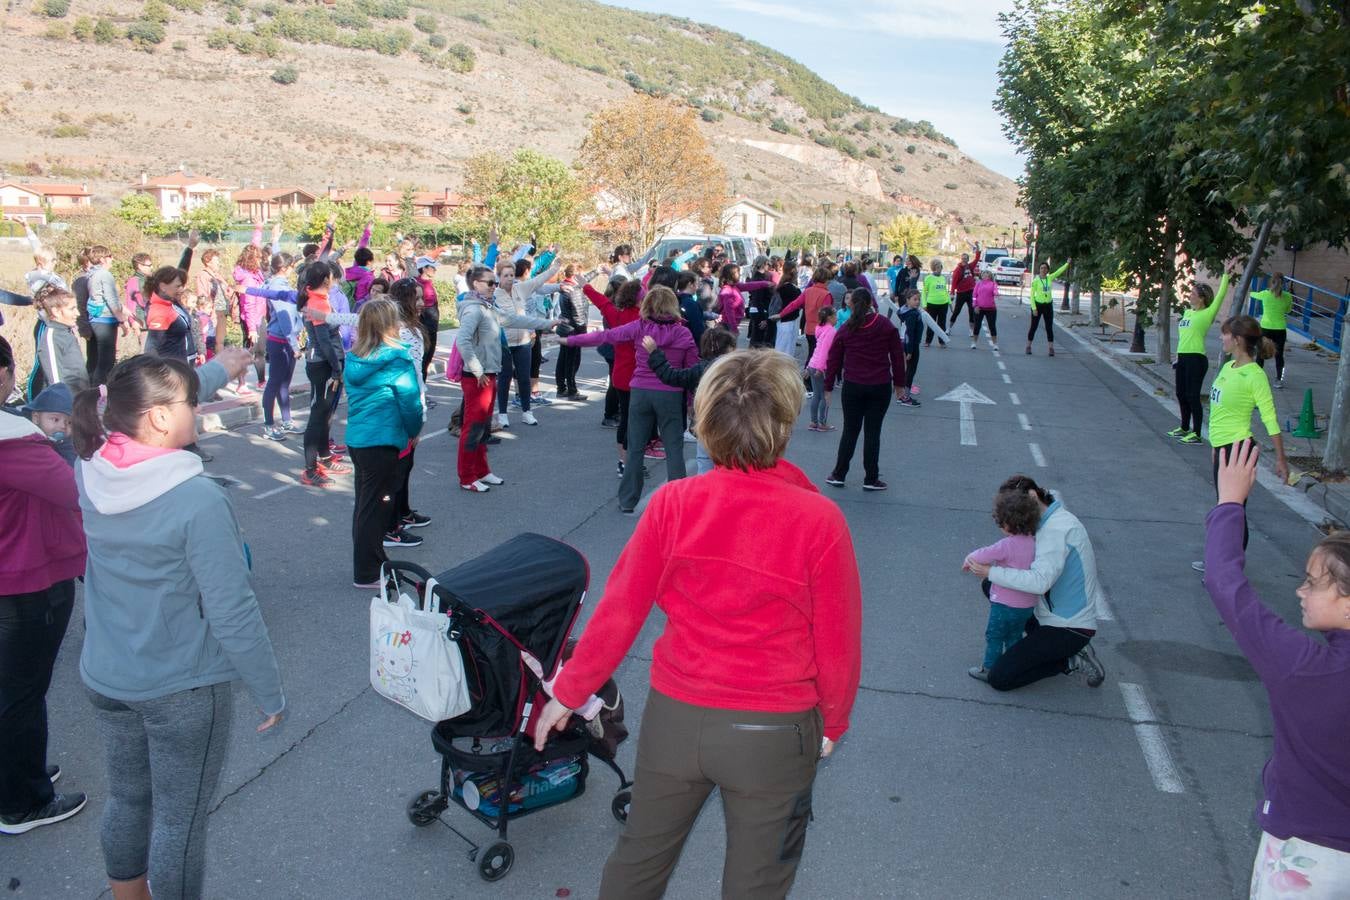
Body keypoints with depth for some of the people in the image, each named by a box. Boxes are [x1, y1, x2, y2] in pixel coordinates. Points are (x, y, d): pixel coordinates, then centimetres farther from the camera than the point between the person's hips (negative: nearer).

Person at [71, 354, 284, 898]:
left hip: (105, 679, 7)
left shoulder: (90, 468, -9)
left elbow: (139, 408, 14)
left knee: (126, 797, 25)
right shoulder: (199, 499, -28)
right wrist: (270, 695, -12)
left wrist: (214, 371, 20)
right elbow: (232, 614, -24)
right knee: (180, 819, 11)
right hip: (184, 688, -7)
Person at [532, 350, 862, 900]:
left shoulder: (674, 504, -14)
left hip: (675, 716, 2)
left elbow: (620, 610, -9)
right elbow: (837, 639, -9)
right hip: (775, 731, -1)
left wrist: (568, 694, 5)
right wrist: (834, 721, 9)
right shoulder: (819, 520, -18)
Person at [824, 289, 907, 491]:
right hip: (881, 387, -1)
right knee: (872, 432, 5)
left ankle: (839, 475, 14)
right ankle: (870, 479, 10)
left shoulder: (845, 329, 0)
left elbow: (834, 359, 3)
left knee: (850, 430, 10)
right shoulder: (885, 325, -1)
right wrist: (899, 383, 11)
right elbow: (898, 355, 2)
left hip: (852, 387, 1)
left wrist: (828, 387, 12)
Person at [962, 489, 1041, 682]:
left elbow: (982, 556, -22)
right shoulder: (1034, 542, -2)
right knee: (1014, 637, 23)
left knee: (994, 636, 11)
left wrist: (968, 561, 0)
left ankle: (989, 669, 20)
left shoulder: (1007, 545, -24)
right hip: (1027, 605, 6)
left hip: (1005, 604, -6)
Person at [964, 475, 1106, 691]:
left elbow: (1040, 581, -33)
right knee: (992, 585, 11)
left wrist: (990, 572, -26)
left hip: (1069, 629, -10)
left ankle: (1070, 662, -1)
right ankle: (1041, 639, 9)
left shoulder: (1057, 528, -21)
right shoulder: (1051, 522, 10)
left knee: (999, 679, -11)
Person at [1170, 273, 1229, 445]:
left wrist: (1226, 274, -16)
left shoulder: (1207, 314, -6)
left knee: (1193, 396, -6)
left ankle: (1196, 434, 0)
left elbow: (1221, 294, -16)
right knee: (1181, 394, 15)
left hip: (1196, 358, -8)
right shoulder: (1187, 312, 15)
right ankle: (1184, 428, 30)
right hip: (1183, 357, 8)